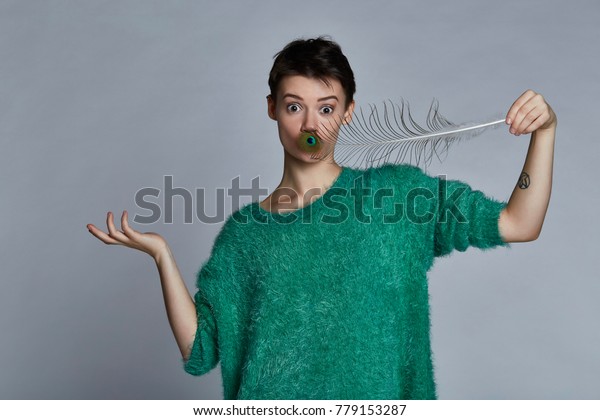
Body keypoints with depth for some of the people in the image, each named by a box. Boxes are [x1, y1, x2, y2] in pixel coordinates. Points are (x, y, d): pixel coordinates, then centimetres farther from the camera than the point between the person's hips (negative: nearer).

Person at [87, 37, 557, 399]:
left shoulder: (394, 191, -4)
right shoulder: (244, 231, -2)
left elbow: (518, 224, -6)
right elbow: (200, 352, -5)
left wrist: (544, 131, -18)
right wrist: (161, 254, -15)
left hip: (381, 402, 0)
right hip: (271, 404, 1)